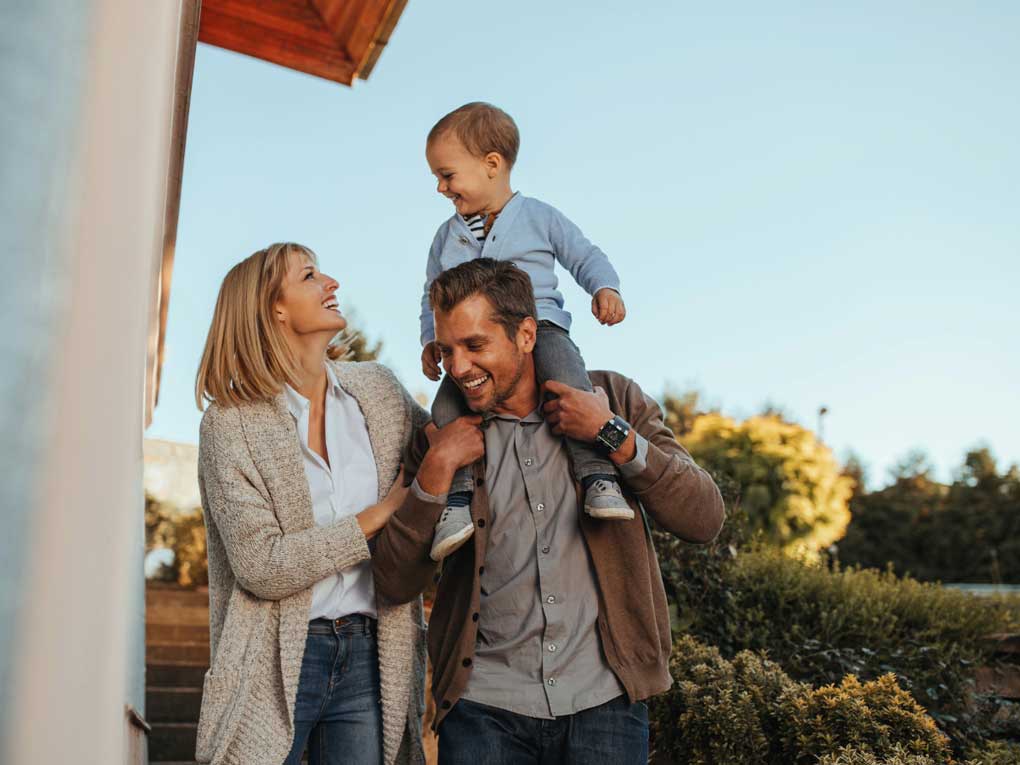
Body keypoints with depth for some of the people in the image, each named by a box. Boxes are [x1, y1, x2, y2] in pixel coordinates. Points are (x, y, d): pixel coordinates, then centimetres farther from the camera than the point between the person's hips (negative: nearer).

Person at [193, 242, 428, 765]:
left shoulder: (377, 388, 3)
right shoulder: (231, 423, -9)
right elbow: (261, 567, -15)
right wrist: (381, 513, -14)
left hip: (370, 657, 4)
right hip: (277, 661, -3)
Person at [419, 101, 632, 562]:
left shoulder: (538, 216, 9)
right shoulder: (448, 236, 20)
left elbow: (585, 257, 10)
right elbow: (432, 295, 25)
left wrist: (605, 289, -11)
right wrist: (431, 340, 8)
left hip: (539, 325, -3)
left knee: (567, 379, -35)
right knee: (446, 405, -23)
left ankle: (598, 476, -34)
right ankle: (458, 496, -20)